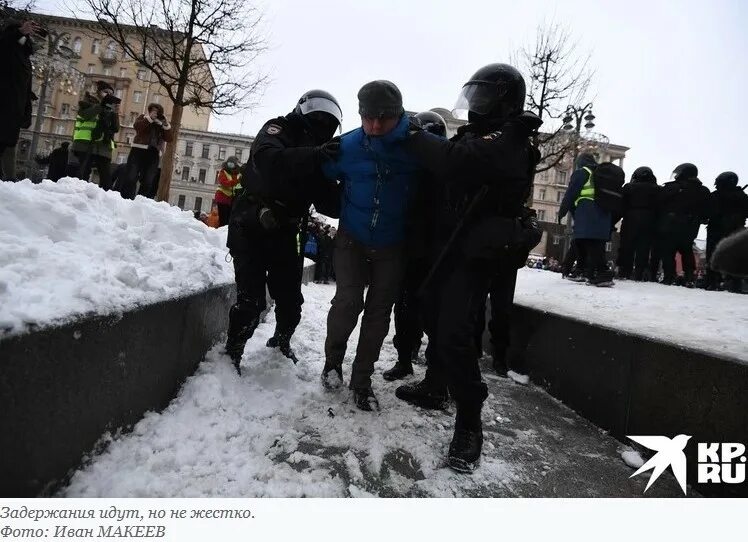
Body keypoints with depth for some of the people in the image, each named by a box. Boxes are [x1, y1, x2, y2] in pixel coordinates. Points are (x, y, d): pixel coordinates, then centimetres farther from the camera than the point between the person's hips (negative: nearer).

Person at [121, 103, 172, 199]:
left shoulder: (162, 125, 20)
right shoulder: (143, 118, 16)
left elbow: (169, 139, 6)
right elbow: (136, 126, -6)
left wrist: (166, 125, -5)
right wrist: (150, 118, -12)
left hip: (153, 154, 2)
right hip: (139, 150, -2)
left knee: (148, 182, -4)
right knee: (131, 177, -11)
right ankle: (126, 199, -11)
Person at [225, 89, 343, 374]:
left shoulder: (319, 156, 11)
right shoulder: (279, 130, -5)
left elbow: (329, 203, 2)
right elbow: (266, 159, -30)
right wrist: (314, 155, -41)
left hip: (284, 234, 6)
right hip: (252, 229, -6)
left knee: (291, 300, 8)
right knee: (251, 300, -9)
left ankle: (280, 343, 35)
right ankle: (232, 354, 13)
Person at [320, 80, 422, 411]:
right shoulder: (347, 146, -11)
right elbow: (323, 181, 3)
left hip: (392, 246, 0)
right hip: (352, 239, 0)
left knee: (379, 312, 5)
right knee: (348, 302, -12)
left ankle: (362, 380, 21)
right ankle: (333, 359, 17)